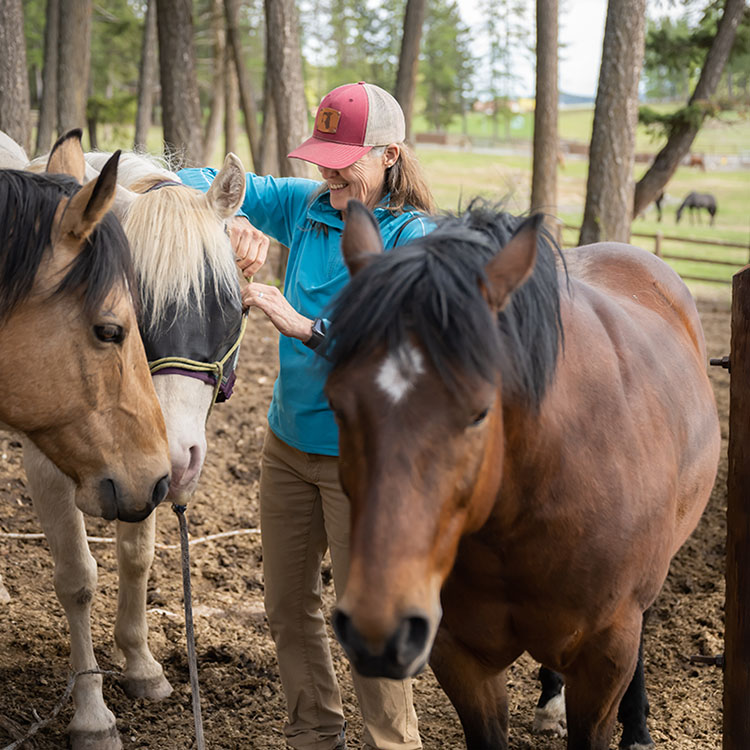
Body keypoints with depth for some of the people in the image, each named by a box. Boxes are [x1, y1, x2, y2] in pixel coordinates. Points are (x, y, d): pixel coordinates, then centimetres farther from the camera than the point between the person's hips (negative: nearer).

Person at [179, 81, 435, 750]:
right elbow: (196, 183, 0)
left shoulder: (416, 239, -15)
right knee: (288, 604, 15)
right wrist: (228, 220, -22)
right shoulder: (306, 204, 1)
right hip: (289, 441, 6)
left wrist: (308, 328, -39)